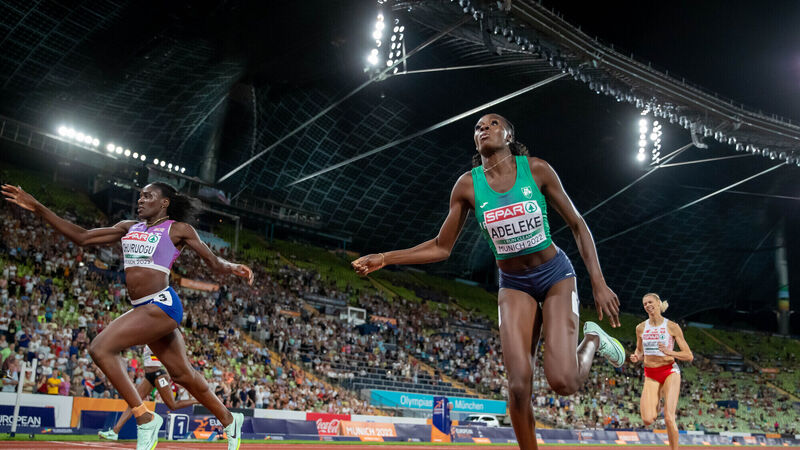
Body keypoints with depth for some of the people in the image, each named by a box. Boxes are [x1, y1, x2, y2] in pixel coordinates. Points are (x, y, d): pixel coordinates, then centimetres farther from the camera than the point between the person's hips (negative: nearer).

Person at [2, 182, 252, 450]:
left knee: (100, 348, -18)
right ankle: (228, 420, 30)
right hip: (143, 308, 7)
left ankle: (145, 419, -11)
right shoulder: (129, 227, 18)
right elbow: (82, 237, 15)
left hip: (162, 304, -7)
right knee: (183, 375, 13)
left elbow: (213, 262, 2)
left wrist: (231, 267, -21)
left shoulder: (178, 229, 1)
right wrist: (37, 208, 11)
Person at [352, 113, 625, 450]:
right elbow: (441, 248, -1)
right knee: (519, 385, -11)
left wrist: (599, 284, -10)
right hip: (513, 284, 2)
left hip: (555, 274, -1)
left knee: (562, 381, -17)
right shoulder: (467, 185, -7)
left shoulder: (536, 169, -11)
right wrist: (383, 258, -10)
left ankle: (593, 339, 16)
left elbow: (577, 225, -3)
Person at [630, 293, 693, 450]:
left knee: (669, 417, -16)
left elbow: (689, 356, -3)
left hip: (670, 371, -3)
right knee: (647, 420, -11)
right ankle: (656, 405, 24)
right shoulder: (641, 328, 5)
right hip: (650, 375, 3)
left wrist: (669, 352, -20)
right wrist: (636, 357, -5)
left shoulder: (672, 327, -4)